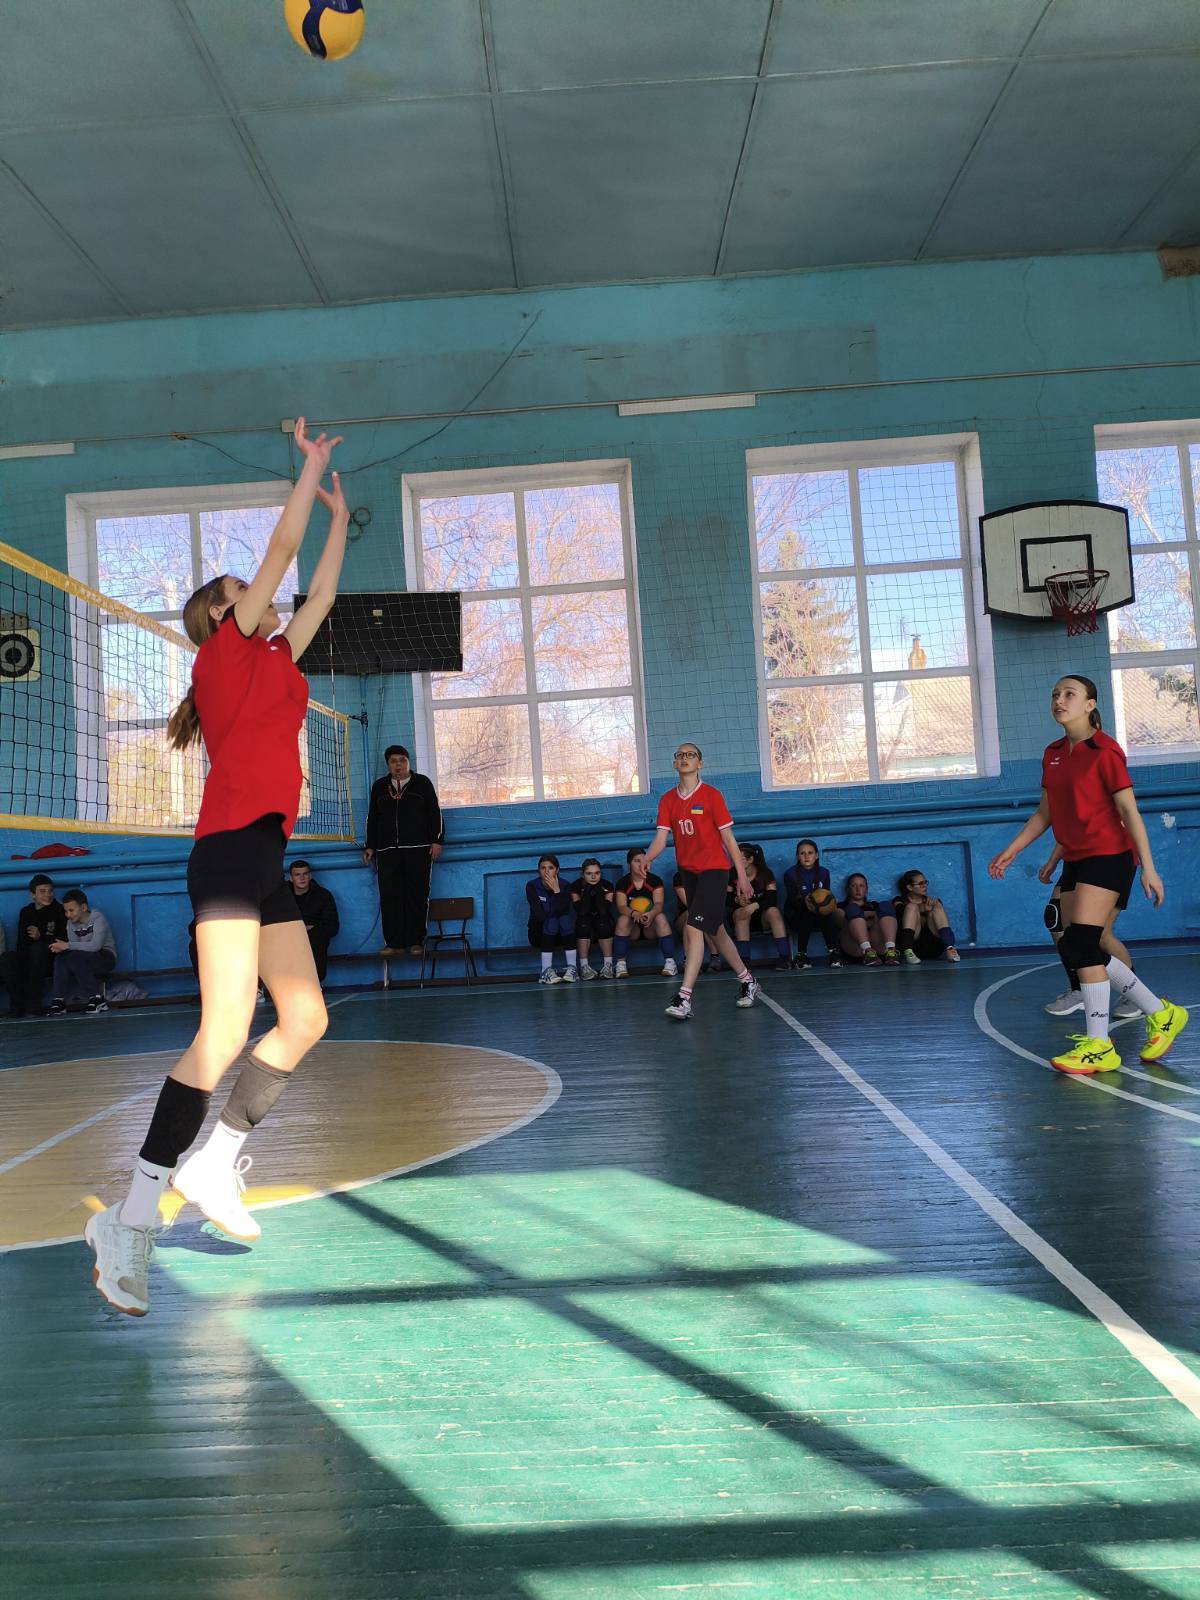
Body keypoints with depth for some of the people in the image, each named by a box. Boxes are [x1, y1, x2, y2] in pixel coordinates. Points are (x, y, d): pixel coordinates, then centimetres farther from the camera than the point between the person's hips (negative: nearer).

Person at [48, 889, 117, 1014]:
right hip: (88, 960, 6)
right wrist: (60, 948, -27)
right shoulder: (71, 923, 5)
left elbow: (95, 945, -29)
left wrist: (67, 945, -32)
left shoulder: (98, 918, -15)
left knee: (75, 957, -31)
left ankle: (97, 998, -25)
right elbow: (74, 947, -5)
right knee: (60, 958, -21)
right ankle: (59, 1000, -22)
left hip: (106, 958, -6)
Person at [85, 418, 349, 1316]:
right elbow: (284, 547, 4)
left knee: (306, 1016, 3)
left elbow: (320, 593, 33)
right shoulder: (226, 647, 3)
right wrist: (313, 463, 14)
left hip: (266, 861, 9)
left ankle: (215, 1163, 11)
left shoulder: (275, 659, 23)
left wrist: (341, 517, 37)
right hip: (230, 849, -9)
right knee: (224, 1035, -16)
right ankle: (132, 1219, -13)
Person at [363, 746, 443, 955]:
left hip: (418, 850, -2)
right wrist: (370, 847, 15)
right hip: (387, 851, 2)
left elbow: (435, 813, 7)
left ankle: (415, 942, 2)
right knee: (389, 897, -5)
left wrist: (437, 840, -2)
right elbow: (372, 818, 21)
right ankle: (394, 943, -3)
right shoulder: (379, 786, 17)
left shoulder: (422, 783, 9)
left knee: (417, 896, -3)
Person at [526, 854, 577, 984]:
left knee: (566, 918, -28)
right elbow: (539, 915, -21)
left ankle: (572, 967, -31)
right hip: (540, 932, -2)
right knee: (551, 922, -31)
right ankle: (546, 970, -36)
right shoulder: (532, 886, -10)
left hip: (561, 934, 2)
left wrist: (556, 890, -28)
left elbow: (564, 911, -23)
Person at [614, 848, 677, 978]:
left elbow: (659, 903, -18)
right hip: (633, 929, 0)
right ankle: (621, 964, -30)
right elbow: (621, 906, -17)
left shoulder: (655, 880, -4)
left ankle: (670, 962, -32)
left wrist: (651, 914, -42)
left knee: (661, 917, -30)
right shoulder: (622, 883, -4)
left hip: (651, 928, 0)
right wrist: (634, 913, -40)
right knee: (622, 919, -30)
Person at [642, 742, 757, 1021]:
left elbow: (728, 838, -4)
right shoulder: (667, 800, 6)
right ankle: (746, 980, 33)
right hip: (688, 871, 6)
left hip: (714, 869, -6)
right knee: (715, 931, 15)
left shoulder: (711, 795, -6)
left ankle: (684, 998, -21)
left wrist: (742, 876, -3)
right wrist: (647, 858, -22)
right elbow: (661, 838, -1)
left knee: (693, 929, -18)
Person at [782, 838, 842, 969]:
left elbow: (827, 894, 3)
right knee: (807, 913, -36)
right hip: (795, 915, -2)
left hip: (818, 914, 2)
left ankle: (835, 952, -26)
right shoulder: (790, 874, -5)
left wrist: (831, 903, -21)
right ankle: (801, 955, -28)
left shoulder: (823, 872, 6)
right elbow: (793, 899, -14)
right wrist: (805, 901, -37)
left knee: (827, 915, -32)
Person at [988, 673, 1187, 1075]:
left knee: (1081, 945, -15)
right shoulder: (1052, 754, 11)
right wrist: (1011, 850, 14)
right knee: (1081, 949, 6)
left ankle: (1099, 1046, -6)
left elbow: (1129, 811, -12)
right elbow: (1045, 812, 18)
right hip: (1075, 861, 8)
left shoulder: (1104, 751, -10)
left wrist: (1147, 868, -15)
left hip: (1108, 857, -8)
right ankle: (1161, 1014, 21)